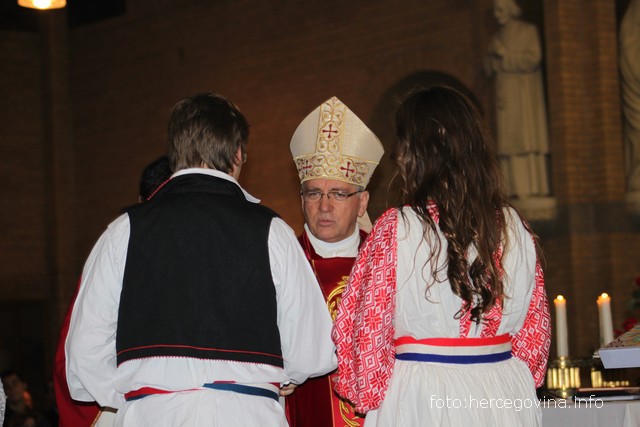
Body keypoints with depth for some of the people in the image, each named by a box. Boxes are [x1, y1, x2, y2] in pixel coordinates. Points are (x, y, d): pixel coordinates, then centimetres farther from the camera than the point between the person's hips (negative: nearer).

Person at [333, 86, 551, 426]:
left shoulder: (395, 228, -11)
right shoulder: (514, 228, 1)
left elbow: (368, 331, -7)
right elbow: (534, 330, 9)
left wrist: (367, 396, 10)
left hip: (422, 397, -3)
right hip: (505, 397, 4)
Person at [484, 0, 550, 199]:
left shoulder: (528, 31, 1)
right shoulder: (498, 37, 18)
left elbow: (533, 59, -10)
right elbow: (489, 70, 15)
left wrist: (505, 55, -11)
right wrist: (492, 54, -5)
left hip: (525, 94, -5)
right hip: (506, 96, 5)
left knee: (526, 137, -11)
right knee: (509, 140, -3)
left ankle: (532, 189, -14)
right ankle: (514, 190, -6)